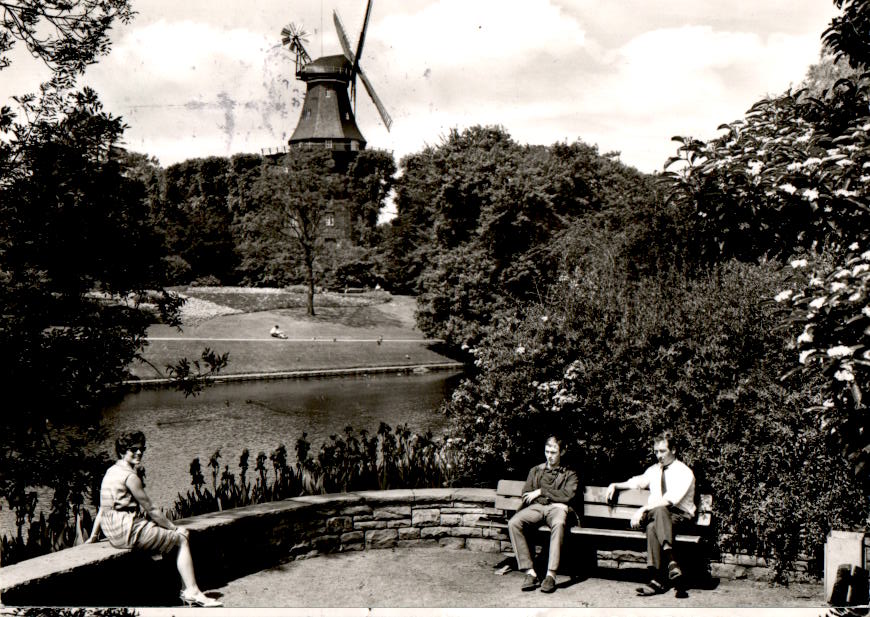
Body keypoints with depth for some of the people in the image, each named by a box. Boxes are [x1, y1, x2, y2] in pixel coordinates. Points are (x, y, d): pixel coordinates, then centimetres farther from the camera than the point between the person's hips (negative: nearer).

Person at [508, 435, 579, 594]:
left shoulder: (569, 474, 19)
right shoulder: (535, 470, 27)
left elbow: (567, 495, 0)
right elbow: (526, 495, 15)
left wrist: (541, 491, -3)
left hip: (556, 508, -3)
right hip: (536, 506, 3)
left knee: (558, 523, -41)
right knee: (513, 523, -30)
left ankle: (551, 575, -42)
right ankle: (529, 572, -30)